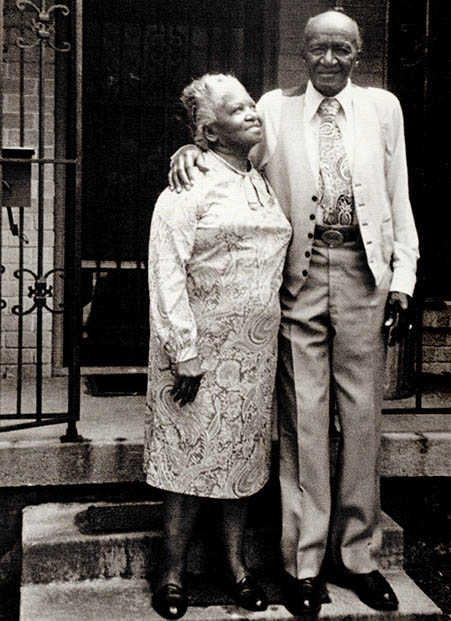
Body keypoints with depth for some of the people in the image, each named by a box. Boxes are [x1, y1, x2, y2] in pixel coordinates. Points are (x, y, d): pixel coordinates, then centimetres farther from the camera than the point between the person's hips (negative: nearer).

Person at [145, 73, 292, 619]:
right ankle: (174, 572, 19)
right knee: (191, 453, 3)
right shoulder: (189, 185, -9)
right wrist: (185, 356, -18)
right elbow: (167, 273, -14)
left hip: (255, 348, 6)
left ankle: (236, 564, 26)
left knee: (242, 452, 12)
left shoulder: (265, 183, 13)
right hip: (201, 346, -6)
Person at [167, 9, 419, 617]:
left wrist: (403, 281, 3)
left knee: (363, 415, 6)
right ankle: (303, 561, 15)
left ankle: (355, 554, 21)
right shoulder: (277, 106, 9)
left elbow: (399, 198, 10)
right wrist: (191, 149, -19)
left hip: (364, 271, 2)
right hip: (299, 273, -1)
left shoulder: (383, 107, 12)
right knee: (302, 419, 2)